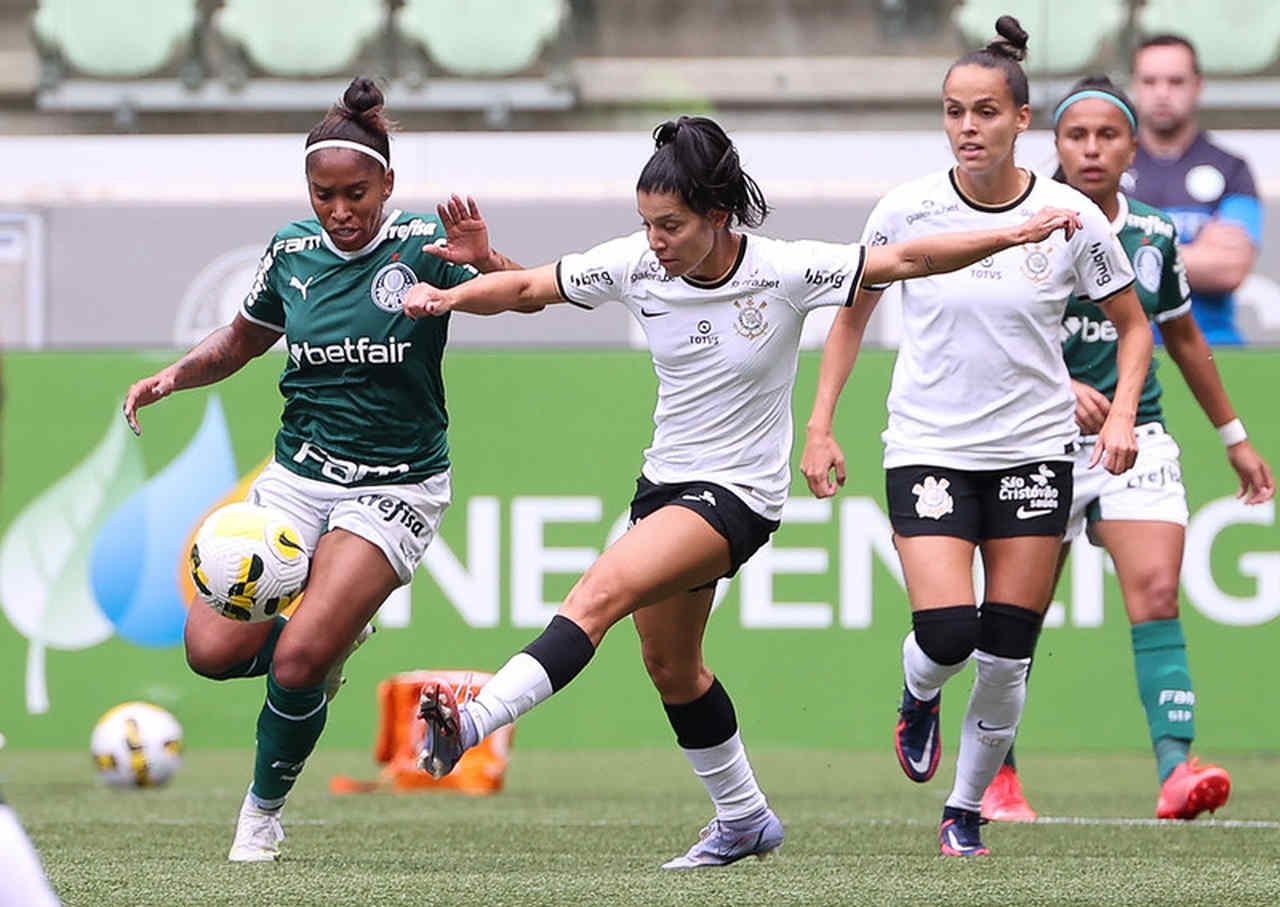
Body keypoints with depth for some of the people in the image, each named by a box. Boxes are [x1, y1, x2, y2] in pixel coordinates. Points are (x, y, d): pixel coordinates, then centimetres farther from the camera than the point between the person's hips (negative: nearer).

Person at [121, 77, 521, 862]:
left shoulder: (421, 244, -10)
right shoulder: (291, 253, 2)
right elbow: (241, 342, 20)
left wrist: (485, 261, -36)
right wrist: (174, 376, 2)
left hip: (395, 487, -4)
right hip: (299, 474, 4)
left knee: (297, 662, -19)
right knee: (215, 648, -10)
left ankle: (265, 809, 6)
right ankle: (335, 632, 21)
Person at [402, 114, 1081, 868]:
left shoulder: (786, 271, -17)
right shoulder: (636, 267, -6)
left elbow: (907, 260, -14)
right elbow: (529, 288, 4)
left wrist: (1015, 235, -18)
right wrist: (448, 298, -7)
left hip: (739, 495, -7)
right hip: (667, 481, 7)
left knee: (602, 593, -26)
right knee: (669, 665, 17)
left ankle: (473, 723, -35)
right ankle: (744, 819, 35)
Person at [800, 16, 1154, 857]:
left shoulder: (1072, 218, -7)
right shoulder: (907, 211, -7)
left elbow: (1133, 324, 7)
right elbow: (851, 316, 8)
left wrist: (1122, 413, -9)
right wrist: (821, 427, 2)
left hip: (1035, 449, 1)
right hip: (928, 448, -1)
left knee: (1005, 657, 0)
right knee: (945, 634, -16)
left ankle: (966, 810, 20)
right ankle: (918, 695, 20)